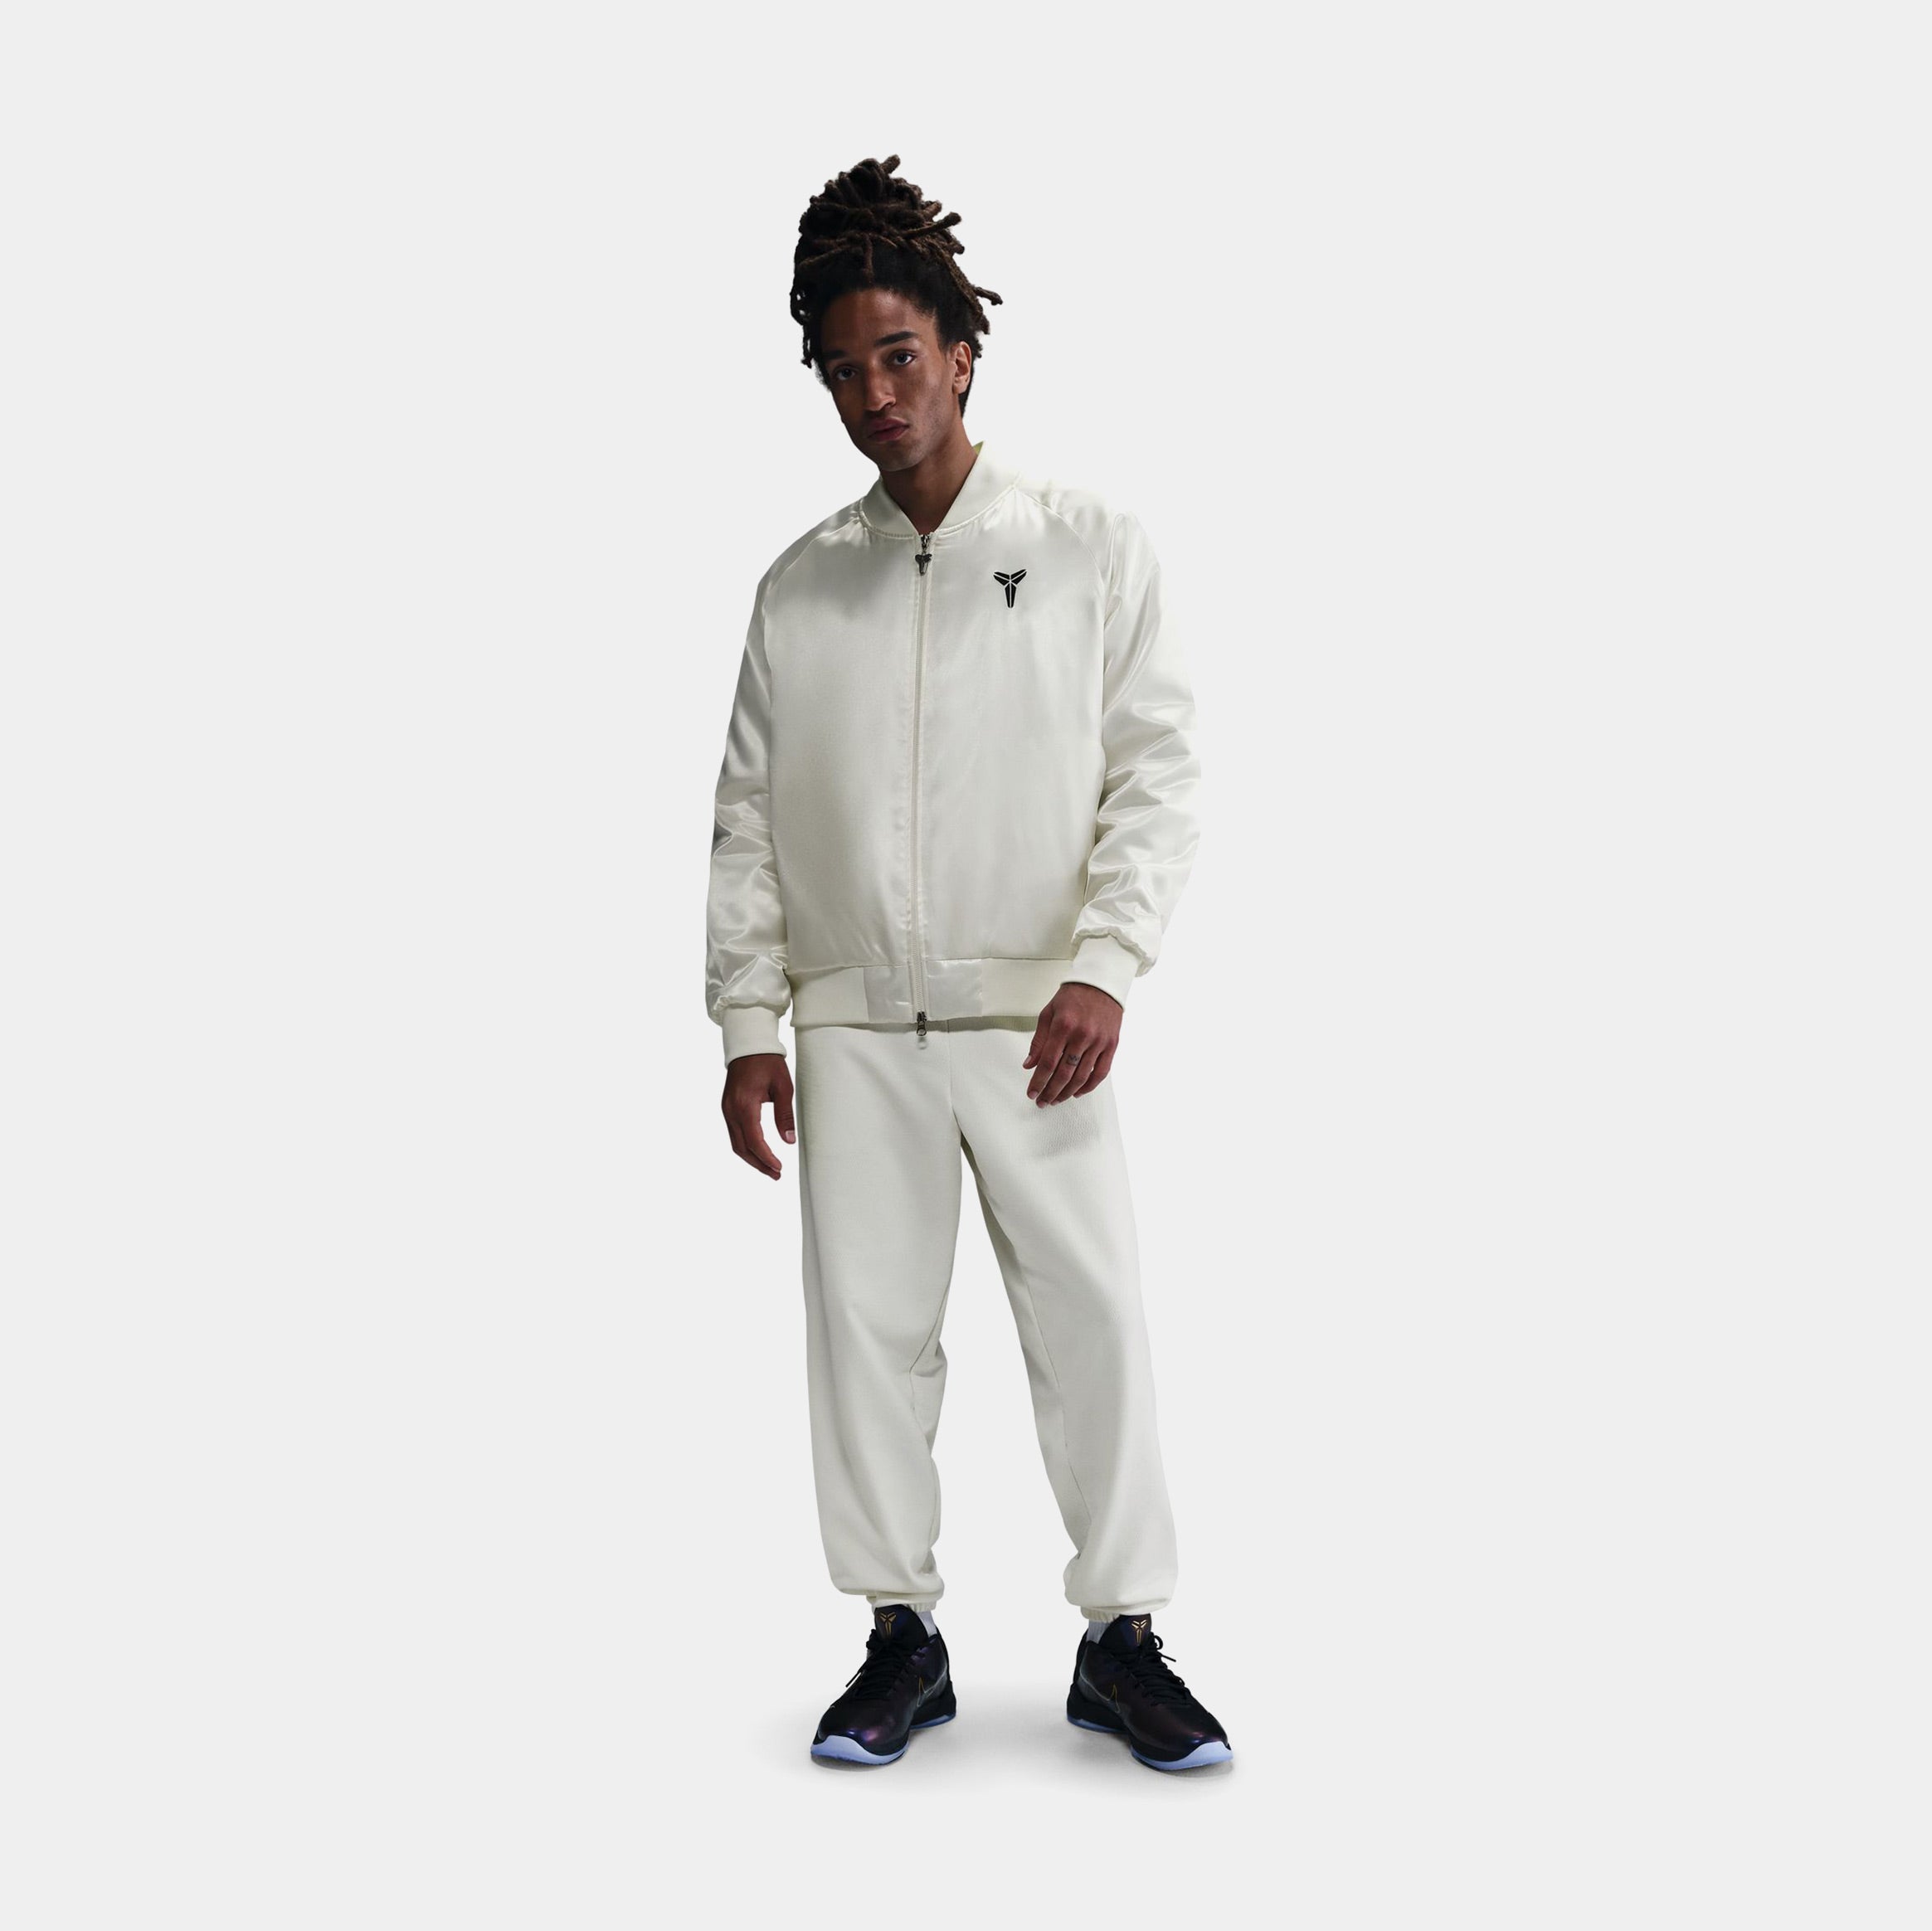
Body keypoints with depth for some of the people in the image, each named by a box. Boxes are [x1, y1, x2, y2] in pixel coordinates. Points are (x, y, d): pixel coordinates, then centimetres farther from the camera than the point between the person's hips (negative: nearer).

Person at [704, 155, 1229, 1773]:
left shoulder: (1092, 550, 5)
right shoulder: (800, 589, 12)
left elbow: (1161, 772, -1)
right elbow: (748, 817, 11)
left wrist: (1104, 968, -13)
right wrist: (748, 1024, 4)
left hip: (1035, 1014, -2)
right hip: (854, 1024, 3)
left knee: (1093, 1318, -2)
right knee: (868, 1323, 4)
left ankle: (1122, 1638, 12)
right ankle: (902, 1637, 17)